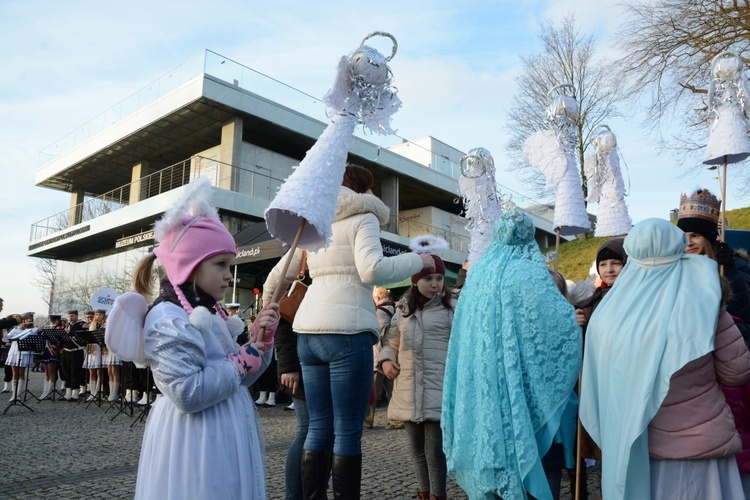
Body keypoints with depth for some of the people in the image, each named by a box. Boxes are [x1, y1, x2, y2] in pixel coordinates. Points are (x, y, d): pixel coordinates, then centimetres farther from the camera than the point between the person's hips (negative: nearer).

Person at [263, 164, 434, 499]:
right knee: (348, 431, -1)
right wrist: (417, 261, -2)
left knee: (319, 428, 11)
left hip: (309, 330, 7)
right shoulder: (363, 217, 1)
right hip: (346, 330, -7)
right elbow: (372, 269, -15)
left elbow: (283, 274, 25)